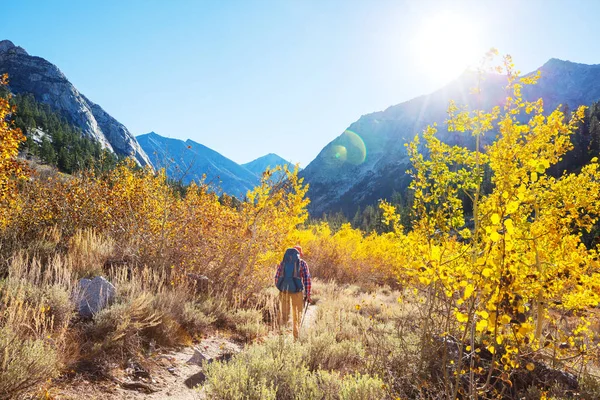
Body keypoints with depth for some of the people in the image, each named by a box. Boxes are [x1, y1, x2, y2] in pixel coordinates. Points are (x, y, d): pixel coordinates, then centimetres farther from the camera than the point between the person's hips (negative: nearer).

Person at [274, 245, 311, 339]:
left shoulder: (283, 262, 13)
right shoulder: (302, 263, 6)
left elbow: (277, 277, 10)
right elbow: (307, 279, 0)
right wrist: (308, 295, 4)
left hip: (284, 289, 2)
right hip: (296, 290, -2)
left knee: (284, 315, 12)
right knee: (297, 315, 12)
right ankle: (296, 337, 13)